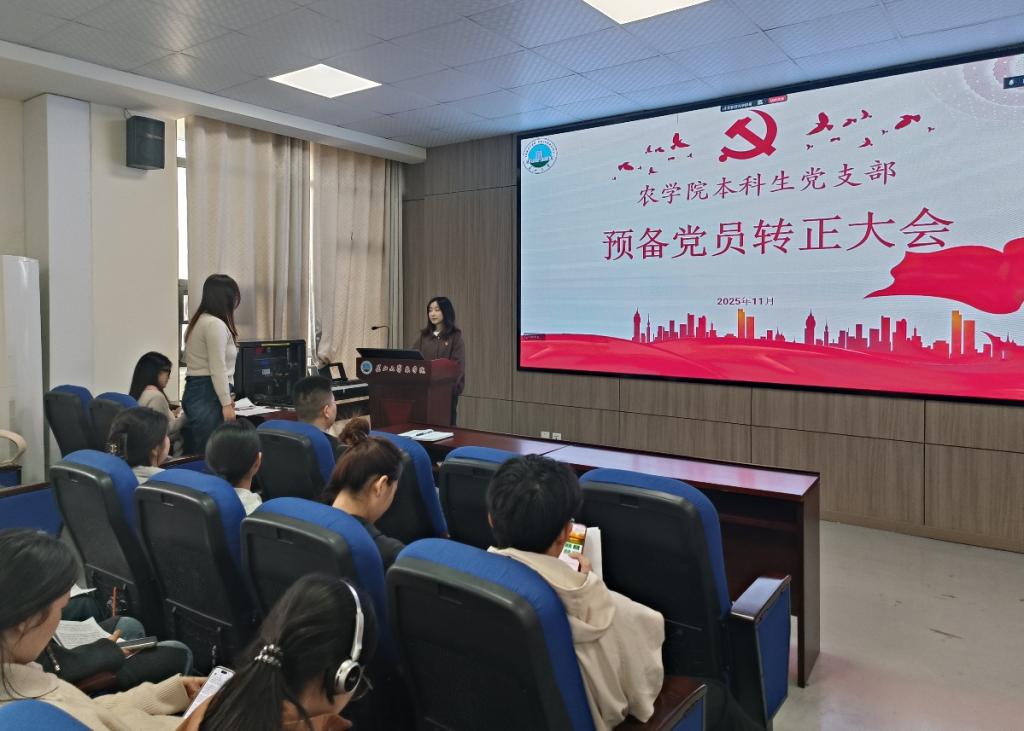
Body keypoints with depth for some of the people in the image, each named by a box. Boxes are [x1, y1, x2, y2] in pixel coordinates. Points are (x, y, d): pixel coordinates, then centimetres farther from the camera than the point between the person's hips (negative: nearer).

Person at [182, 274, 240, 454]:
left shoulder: (197, 322, 17)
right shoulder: (216, 324, -13)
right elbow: (218, 369, -17)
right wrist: (226, 403, -16)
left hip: (193, 391, 10)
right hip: (209, 394, -10)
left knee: (196, 452, 10)